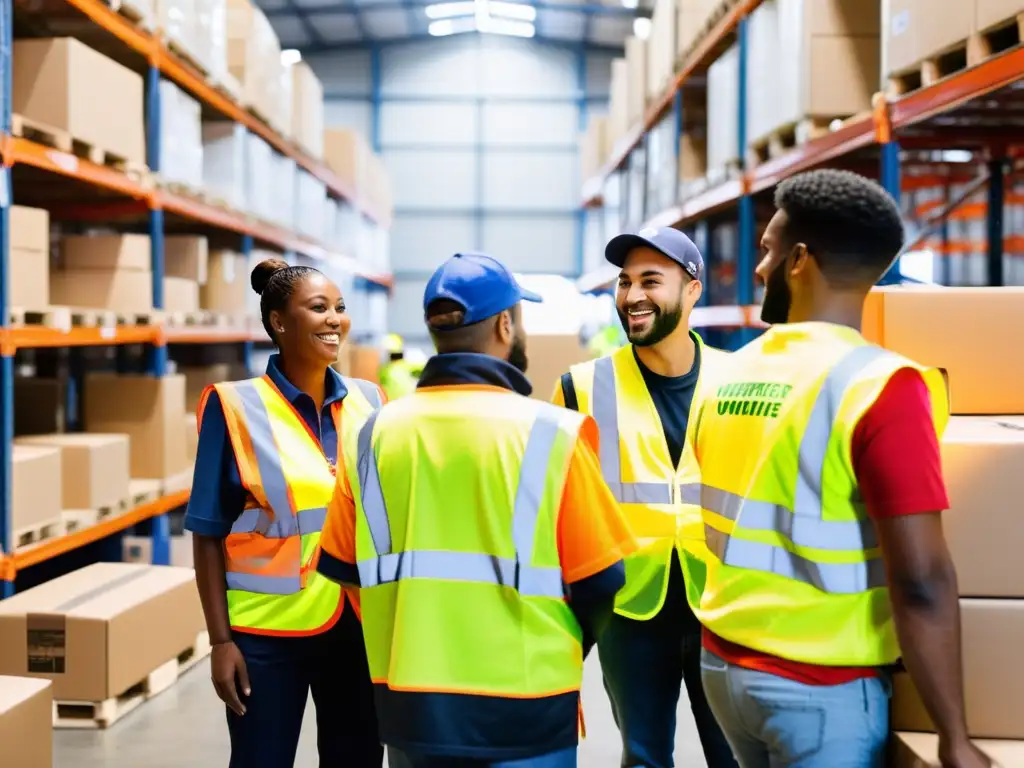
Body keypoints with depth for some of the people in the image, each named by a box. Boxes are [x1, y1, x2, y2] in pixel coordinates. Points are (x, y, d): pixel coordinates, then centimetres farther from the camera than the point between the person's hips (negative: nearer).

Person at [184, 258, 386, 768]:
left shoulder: (368, 401, 3)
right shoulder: (237, 407, -8)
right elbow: (208, 535, -5)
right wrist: (220, 640, -9)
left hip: (356, 625, 4)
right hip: (267, 632, -3)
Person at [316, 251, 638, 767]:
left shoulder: (375, 433, -3)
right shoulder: (549, 434, -13)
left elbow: (340, 565, 5)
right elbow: (599, 580, -9)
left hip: (408, 705, 4)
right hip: (523, 710, -3)